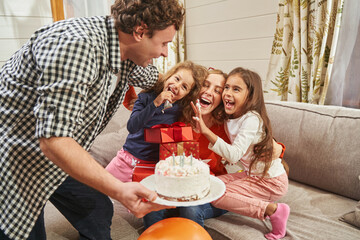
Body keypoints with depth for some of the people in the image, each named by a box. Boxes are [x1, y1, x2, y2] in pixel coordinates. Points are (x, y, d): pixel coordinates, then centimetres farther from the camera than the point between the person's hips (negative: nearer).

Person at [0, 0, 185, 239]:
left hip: (63, 157, 8)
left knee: (98, 213, 12)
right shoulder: (78, 44, -33)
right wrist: (118, 189, -39)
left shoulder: (128, 56, -5)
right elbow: (53, 140, -36)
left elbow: (152, 78, 20)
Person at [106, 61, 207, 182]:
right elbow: (132, 127, -20)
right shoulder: (147, 97, -8)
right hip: (129, 158, 1)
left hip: (155, 163, 0)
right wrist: (155, 104, -28)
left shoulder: (182, 110, -5)